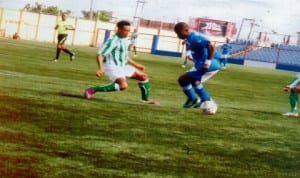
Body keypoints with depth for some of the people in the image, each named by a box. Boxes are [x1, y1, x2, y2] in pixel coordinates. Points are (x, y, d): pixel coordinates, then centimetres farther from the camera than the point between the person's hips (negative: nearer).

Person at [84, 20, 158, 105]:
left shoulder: (124, 40, 10)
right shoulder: (113, 41, -19)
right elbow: (100, 55, -24)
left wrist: (136, 65, 25)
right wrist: (100, 68, -38)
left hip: (122, 66, 9)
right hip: (112, 67, -9)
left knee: (143, 76, 12)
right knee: (123, 85, -32)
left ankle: (146, 99, 30)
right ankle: (93, 89, -23)